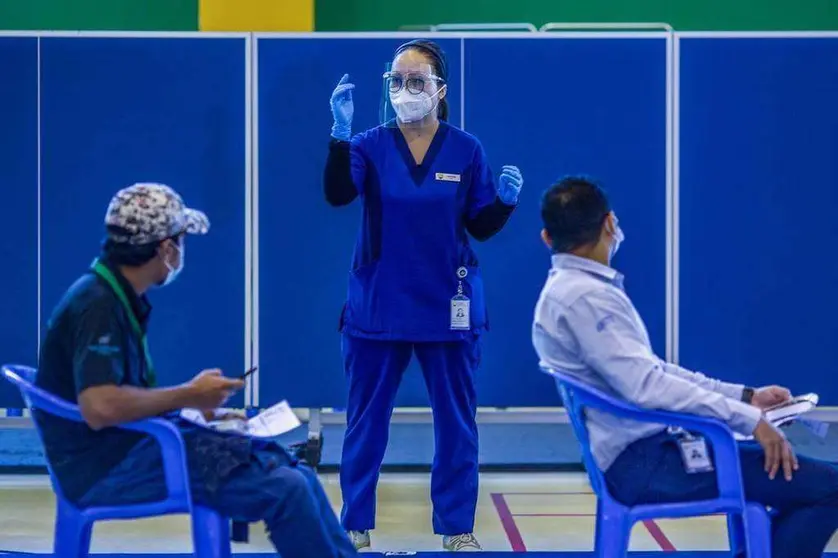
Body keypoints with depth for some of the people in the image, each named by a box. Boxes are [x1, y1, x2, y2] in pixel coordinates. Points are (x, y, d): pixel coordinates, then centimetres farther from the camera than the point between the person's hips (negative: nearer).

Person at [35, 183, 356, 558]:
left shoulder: (118, 297, 14)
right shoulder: (97, 305, -17)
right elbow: (99, 407, -29)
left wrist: (195, 404, 8)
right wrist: (187, 396, -17)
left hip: (133, 443, 10)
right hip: (108, 467, -10)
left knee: (296, 474, 2)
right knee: (284, 488, -18)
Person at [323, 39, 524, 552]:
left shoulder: (466, 150, -1)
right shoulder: (370, 145, -2)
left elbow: (482, 228, 2)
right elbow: (338, 193, -21)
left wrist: (505, 199, -17)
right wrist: (340, 133, -34)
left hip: (448, 309, 0)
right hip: (377, 308, 0)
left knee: (456, 423, 8)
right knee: (366, 422, 7)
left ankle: (458, 529, 20)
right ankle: (356, 526, 20)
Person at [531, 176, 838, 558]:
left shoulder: (574, 290, 14)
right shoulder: (584, 296, -17)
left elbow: (652, 371, 17)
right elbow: (646, 387, -26)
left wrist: (745, 396, 11)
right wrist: (748, 418, -21)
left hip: (642, 453, 10)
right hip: (643, 462, -10)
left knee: (797, 473, 21)